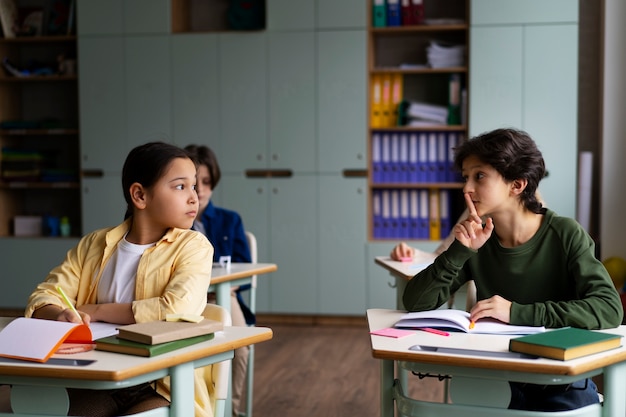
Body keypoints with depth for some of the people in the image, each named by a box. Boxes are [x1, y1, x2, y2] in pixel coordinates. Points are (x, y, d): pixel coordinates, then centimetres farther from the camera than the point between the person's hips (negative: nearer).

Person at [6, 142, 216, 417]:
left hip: (165, 386, -2)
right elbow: (42, 299, 6)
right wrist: (63, 316, -17)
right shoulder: (95, 244, 10)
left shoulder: (193, 246, -2)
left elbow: (175, 310, -18)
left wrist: (96, 311, -10)